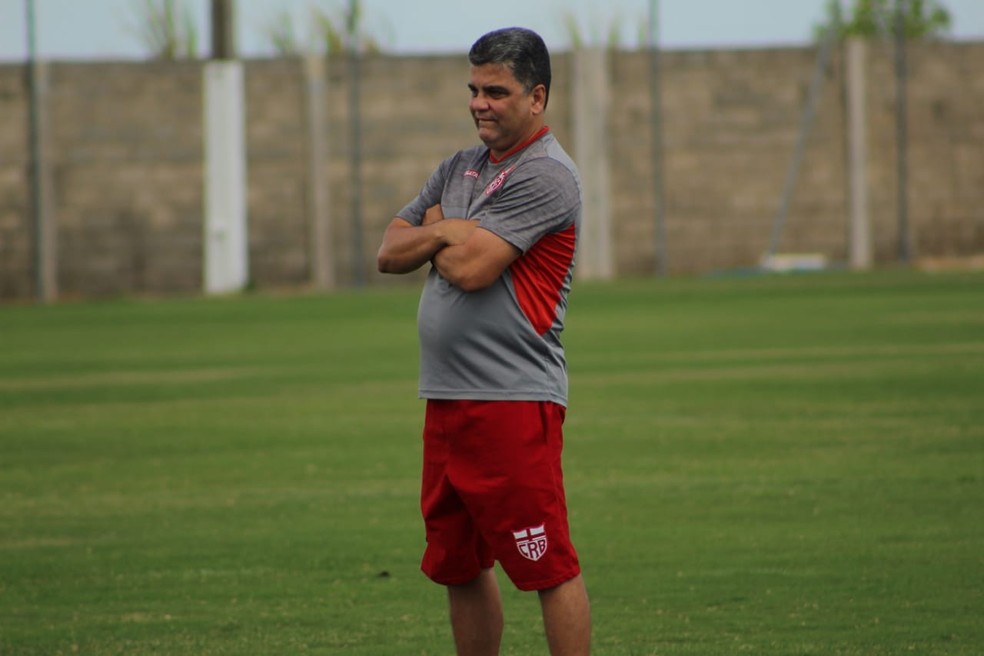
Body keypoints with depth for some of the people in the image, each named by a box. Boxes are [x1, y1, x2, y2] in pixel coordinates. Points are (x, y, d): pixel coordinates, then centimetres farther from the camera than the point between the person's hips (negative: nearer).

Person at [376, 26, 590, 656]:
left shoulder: (545, 176, -10)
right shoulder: (459, 169, 18)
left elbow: (471, 269, -19)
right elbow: (391, 253, 15)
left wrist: (434, 232, 3)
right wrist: (449, 233, -5)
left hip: (513, 400, -9)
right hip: (447, 400, 9)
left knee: (550, 570, -9)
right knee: (459, 567, 14)